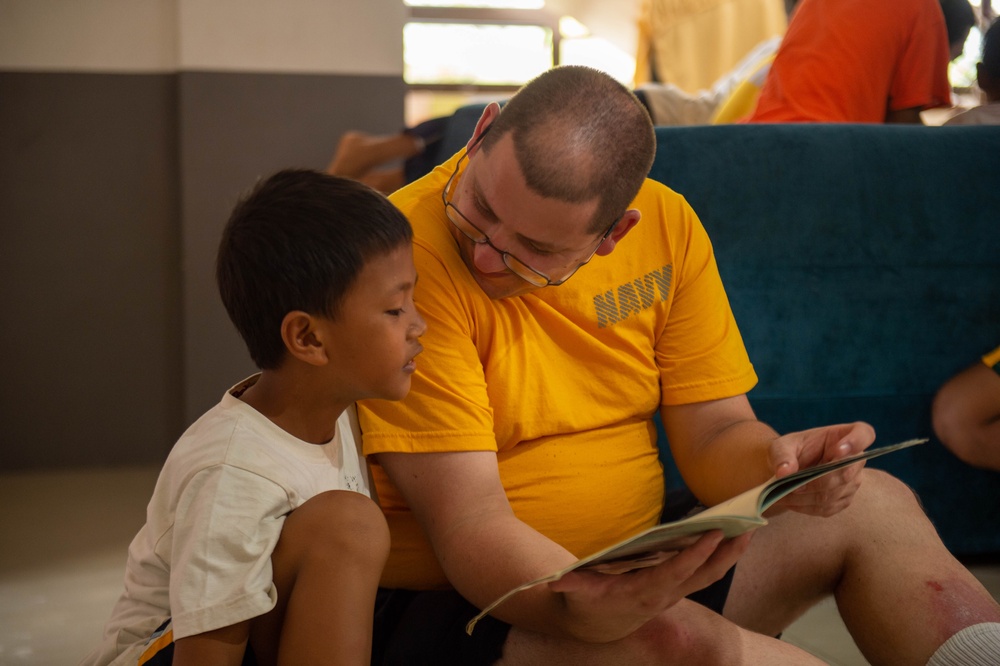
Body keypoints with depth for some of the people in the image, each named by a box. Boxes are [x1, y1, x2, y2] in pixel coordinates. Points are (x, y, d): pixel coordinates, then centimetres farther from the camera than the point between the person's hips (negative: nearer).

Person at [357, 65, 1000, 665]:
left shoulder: (665, 225, -3)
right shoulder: (412, 254, -21)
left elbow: (716, 432, 0)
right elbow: (468, 523, -24)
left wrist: (777, 463, -24)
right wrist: (578, 607, -43)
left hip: (643, 568, 6)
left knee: (874, 504, -1)